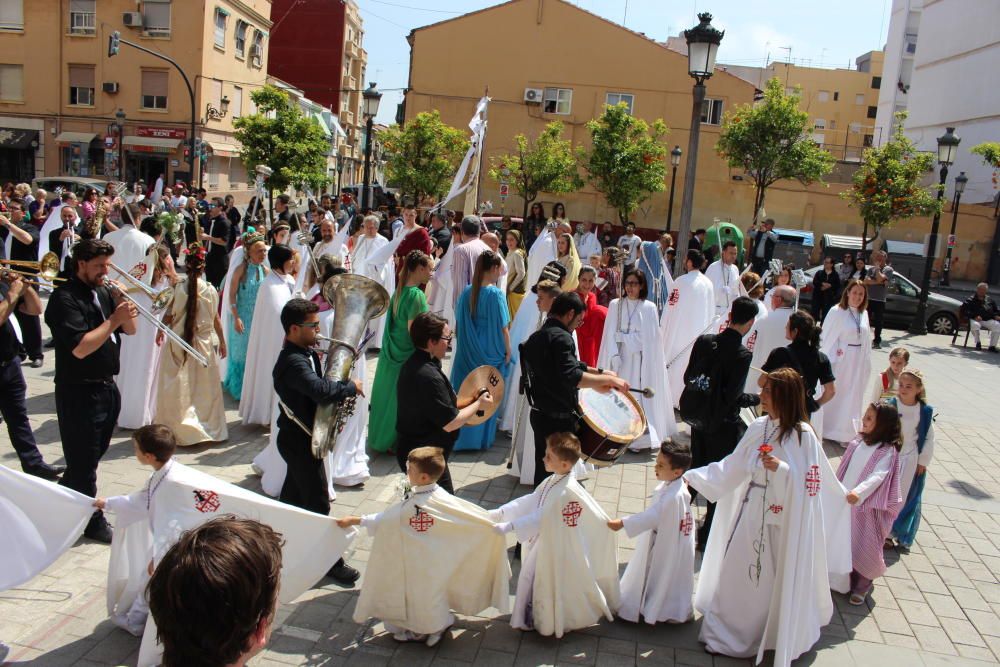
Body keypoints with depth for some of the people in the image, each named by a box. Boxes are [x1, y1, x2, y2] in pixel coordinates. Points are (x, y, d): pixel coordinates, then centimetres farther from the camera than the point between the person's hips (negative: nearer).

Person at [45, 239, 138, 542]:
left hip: (107, 388, 8)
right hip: (79, 392, -8)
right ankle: (92, 520, 19)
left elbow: (130, 330, 8)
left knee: (94, 454, 21)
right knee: (84, 461, 5)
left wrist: (123, 304, -8)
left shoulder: (103, 293, 9)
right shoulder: (65, 298, -15)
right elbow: (80, 348, -25)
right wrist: (114, 320, -23)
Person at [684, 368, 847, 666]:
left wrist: (781, 469, -33)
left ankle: (778, 636, 30)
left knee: (777, 580, 9)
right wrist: (693, 476, 5)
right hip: (752, 512, 6)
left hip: (783, 519, -6)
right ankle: (728, 634, 33)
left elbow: (809, 484, -18)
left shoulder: (802, 435, -17)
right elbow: (733, 467, 8)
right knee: (735, 573, 15)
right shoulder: (759, 427, 0)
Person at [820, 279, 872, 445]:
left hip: (859, 363, 5)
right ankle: (829, 431, 18)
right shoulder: (836, 312, -10)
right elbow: (827, 338, -9)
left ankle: (846, 433, 22)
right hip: (841, 361, -5)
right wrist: (827, 361, -11)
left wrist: (867, 362, 8)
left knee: (853, 398, 11)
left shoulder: (864, 314, 7)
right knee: (835, 396, 4)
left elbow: (866, 339, 11)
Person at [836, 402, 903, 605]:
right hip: (845, 501, 6)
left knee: (863, 546, 5)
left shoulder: (888, 451, -18)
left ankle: (862, 585, 24)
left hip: (867, 507, -6)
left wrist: (859, 492, -43)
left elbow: (878, 476, -29)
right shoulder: (858, 443, 2)